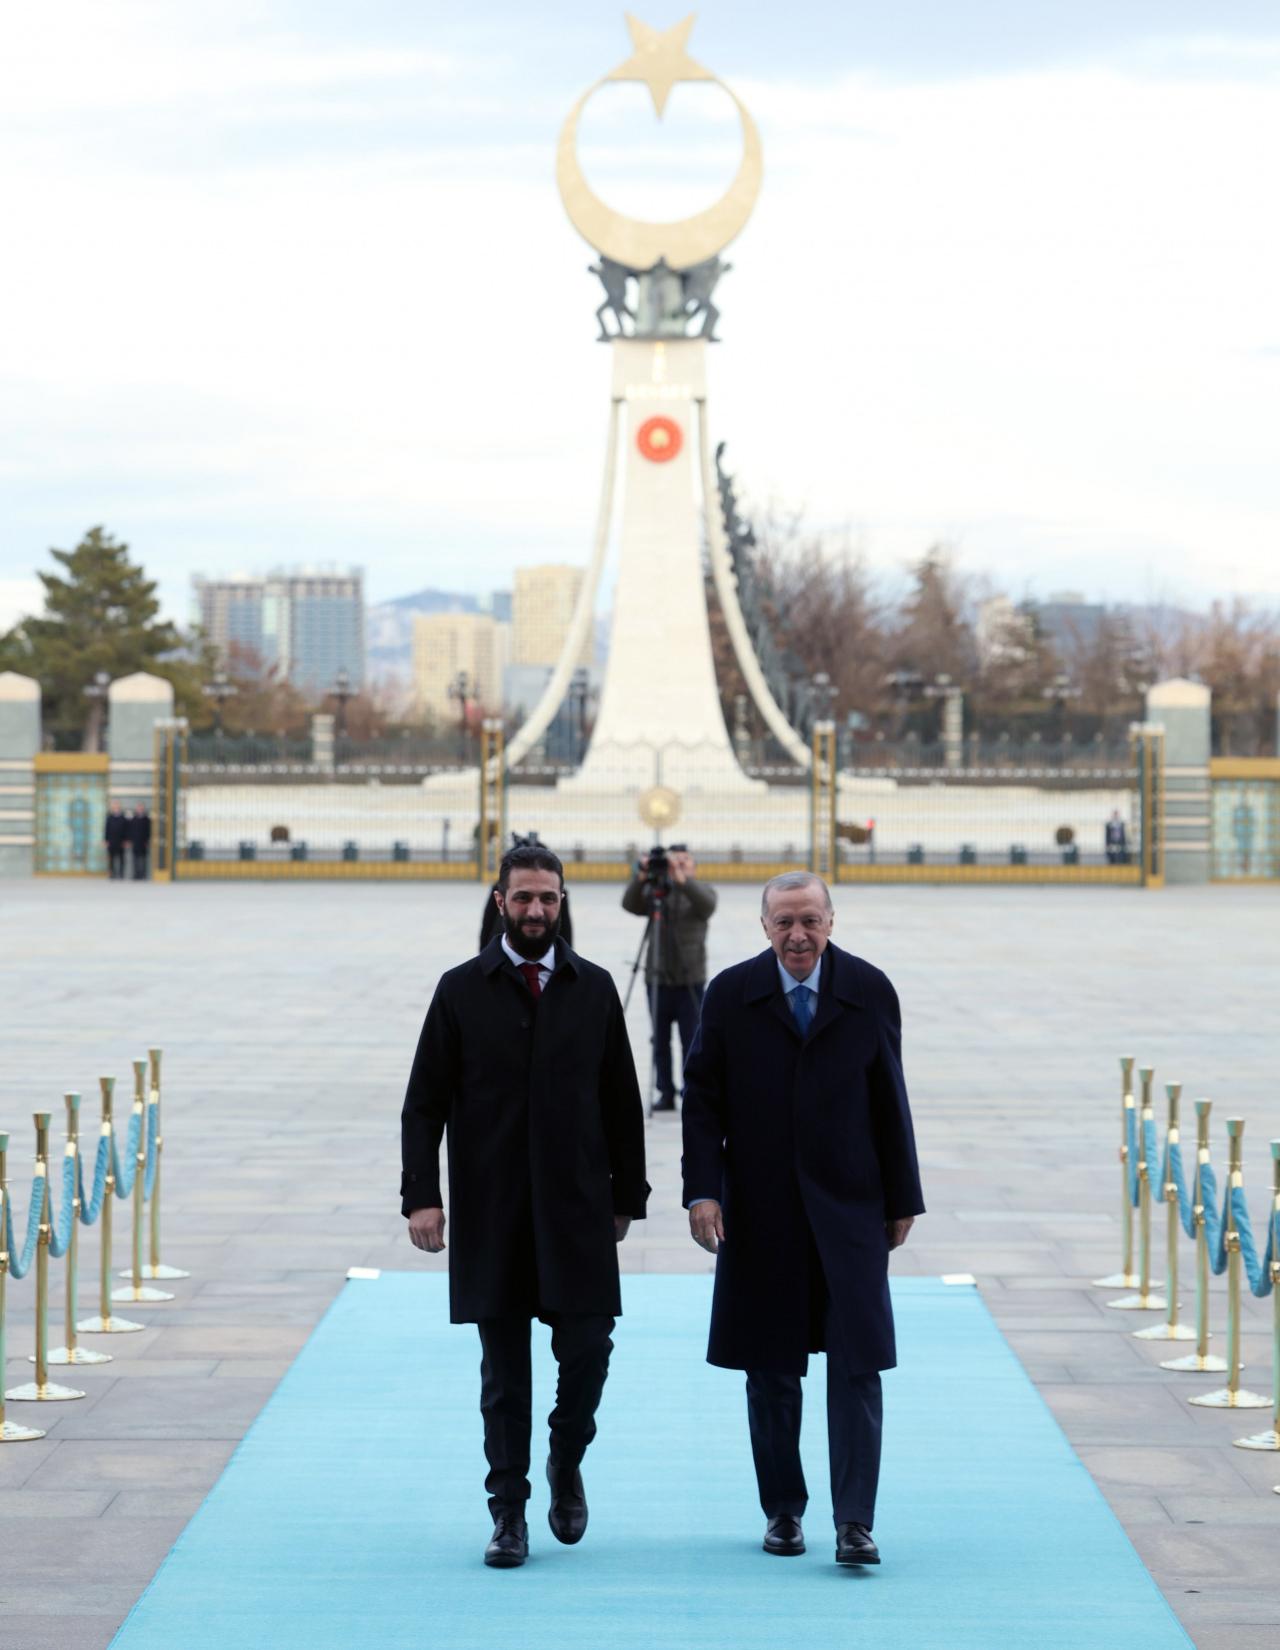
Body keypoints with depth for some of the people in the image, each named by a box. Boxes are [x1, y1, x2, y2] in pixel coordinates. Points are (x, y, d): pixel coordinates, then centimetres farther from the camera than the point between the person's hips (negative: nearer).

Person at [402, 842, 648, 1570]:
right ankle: (510, 1512, 12)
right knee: (504, 1370, 4)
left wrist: (627, 1197, 6)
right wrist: (422, 1195, -8)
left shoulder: (594, 989, 6)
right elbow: (425, 1104, 2)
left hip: (577, 1210, 1)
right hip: (491, 1212, -1)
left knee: (587, 1350, -5)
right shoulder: (462, 991, 2)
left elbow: (622, 1101, 10)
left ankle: (567, 1463, 22)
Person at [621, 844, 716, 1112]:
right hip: (657, 978, 2)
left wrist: (682, 879, -37)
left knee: (691, 1041, -3)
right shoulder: (654, 894, 6)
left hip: (690, 981, -2)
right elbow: (630, 904, -11)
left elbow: (707, 903, -21)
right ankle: (666, 1094, 13)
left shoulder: (701, 890, 3)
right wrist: (641, 878, -30)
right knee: (660, 1042, 6)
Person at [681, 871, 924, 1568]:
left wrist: (903, 1198, 5)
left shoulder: (869, 992, 1)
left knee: (857, 1365, -7)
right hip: (760, 1212, 1)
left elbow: (890, 1100, 5)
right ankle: (782, 1510, 21)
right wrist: (702, 1190, -9)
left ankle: (854, 1522, -6)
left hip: (848, 1206, 0)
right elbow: (703, 1097, 1)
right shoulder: (731, 995, 0)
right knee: (771, 1369, 8)